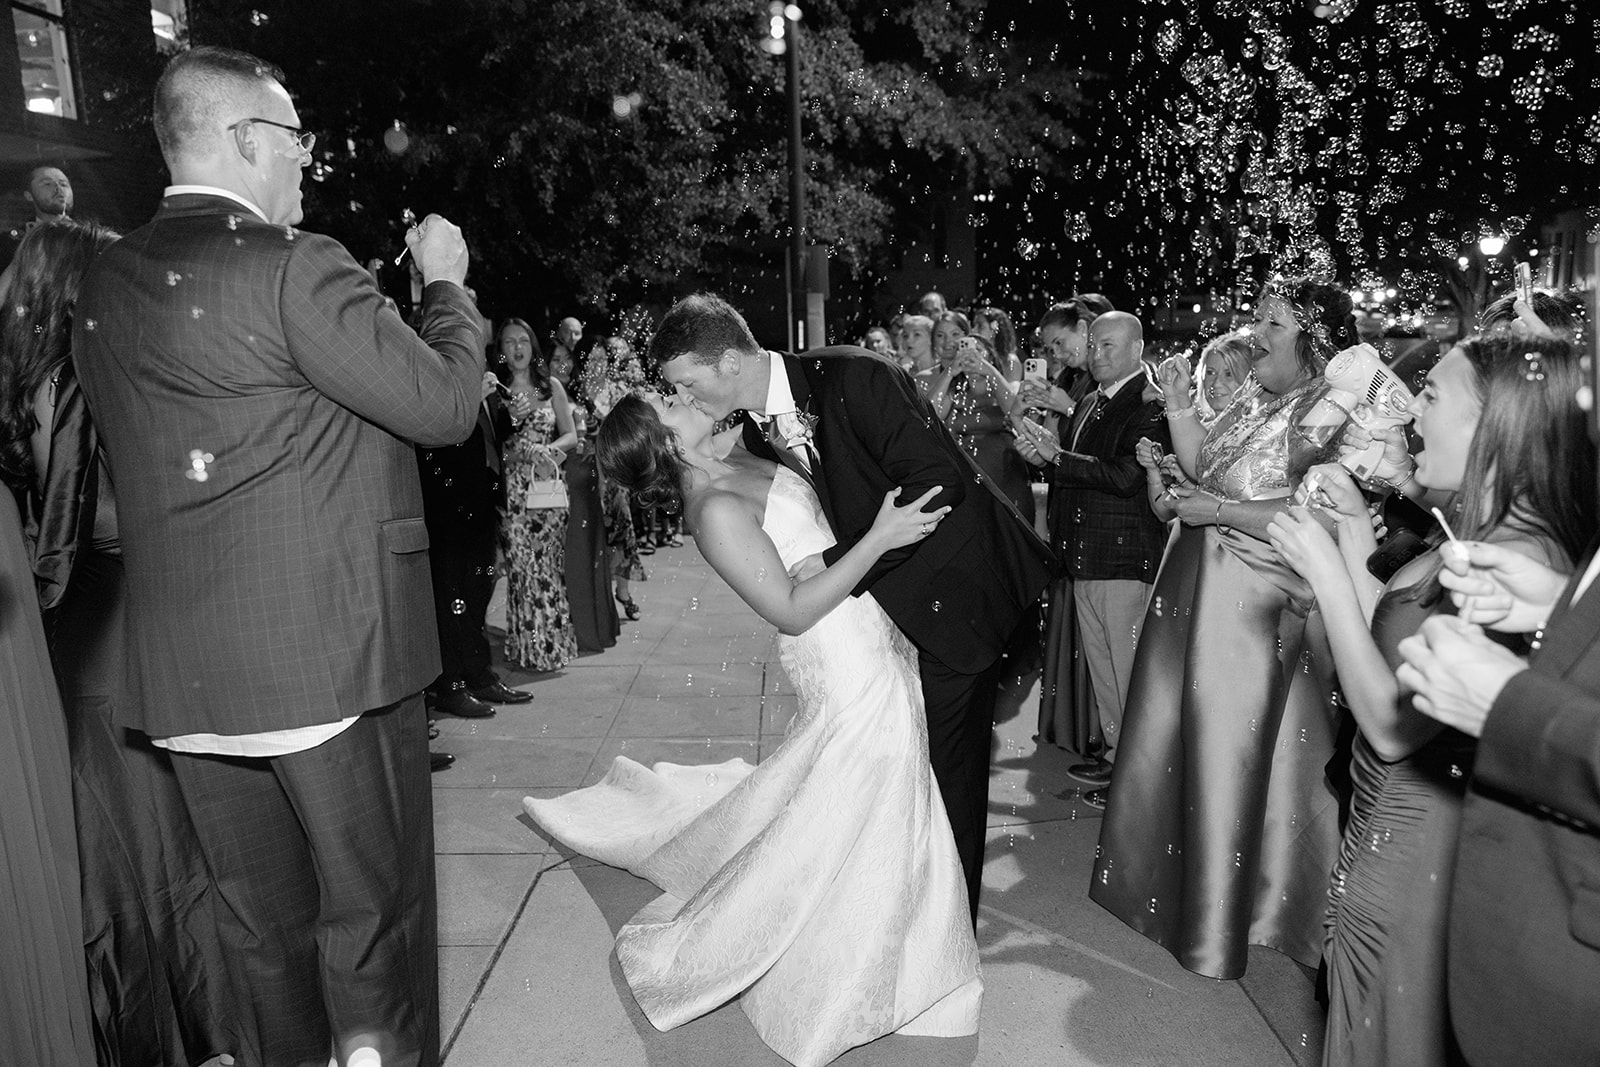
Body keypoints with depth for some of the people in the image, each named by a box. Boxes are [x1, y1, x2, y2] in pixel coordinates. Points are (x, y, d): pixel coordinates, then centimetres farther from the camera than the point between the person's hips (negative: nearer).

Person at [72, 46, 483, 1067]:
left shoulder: (105, 285, 10)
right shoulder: (294, 265, -14)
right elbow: (446, 403, -13)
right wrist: (445, 281, 4)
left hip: (184, 676, 7)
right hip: (333, 655, -7)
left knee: (261, 926, 20)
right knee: (372, 912, 9)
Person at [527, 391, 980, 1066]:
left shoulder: (736, 463, 4)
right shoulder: (716, 510, -22)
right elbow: (791, 610, -23)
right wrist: (878, 539, -25)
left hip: (870, 647, 8)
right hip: (851, 668, -8)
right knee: (850, 833, 5)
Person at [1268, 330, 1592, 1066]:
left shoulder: (1518, 558, -26)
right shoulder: (1481, 537, 3)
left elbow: (1394, 725, -26)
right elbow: (1388, 649, 7)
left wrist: (1327, 571, -23)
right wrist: (1356, 537, 2)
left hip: (1418, 849, -8)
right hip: (1386, 823, 8)